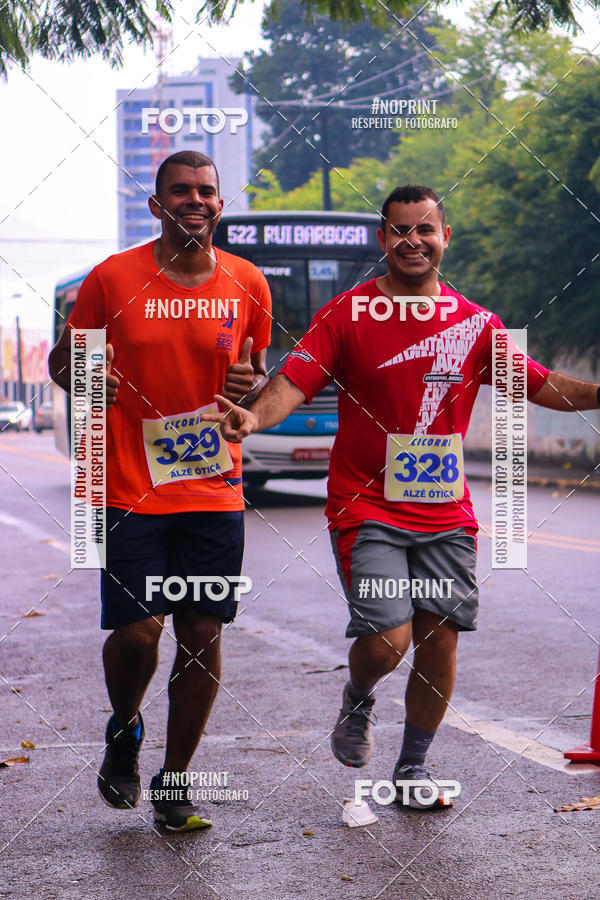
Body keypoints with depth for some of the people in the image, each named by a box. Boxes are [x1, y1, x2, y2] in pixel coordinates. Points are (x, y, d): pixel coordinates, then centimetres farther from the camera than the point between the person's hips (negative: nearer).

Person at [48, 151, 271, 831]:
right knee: (137, 631, -8)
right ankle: (123, 731, 26)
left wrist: (251, 386, -6)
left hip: (215, 490, 2)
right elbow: (62, 361, 8)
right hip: (131, 492, -2)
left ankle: (173, 783, 18)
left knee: (202, 635, 2)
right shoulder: (112, 278, -2)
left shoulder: (248, 285, 5)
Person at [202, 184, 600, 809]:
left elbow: (539, 384, 14)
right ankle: (357, 699, 21)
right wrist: (255, 416, -32)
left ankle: (412, 770, 22)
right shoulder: (347, 314, -2)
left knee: (440, 641, 2)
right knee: (388, 639, -16)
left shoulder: (474, 323, 8)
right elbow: (295, 380, -12)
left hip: (446, 513, 4)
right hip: (367, 508, -3)